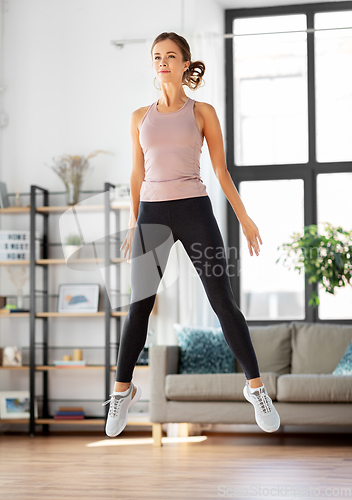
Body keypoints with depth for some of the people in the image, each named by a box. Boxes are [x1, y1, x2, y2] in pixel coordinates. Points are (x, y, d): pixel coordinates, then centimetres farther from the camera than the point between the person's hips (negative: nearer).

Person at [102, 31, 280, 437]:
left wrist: (245, 218, 4)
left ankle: (255, 387, 7)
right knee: (139, 306, 5)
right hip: (151, 213, 2)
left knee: (223, 301, -3)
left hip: (194, 209, -2)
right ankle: (123, 390, 20)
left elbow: (221, 171, 7)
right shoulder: (141, 118, 11)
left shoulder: (202, 113, 5)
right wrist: (133, 224, 19)